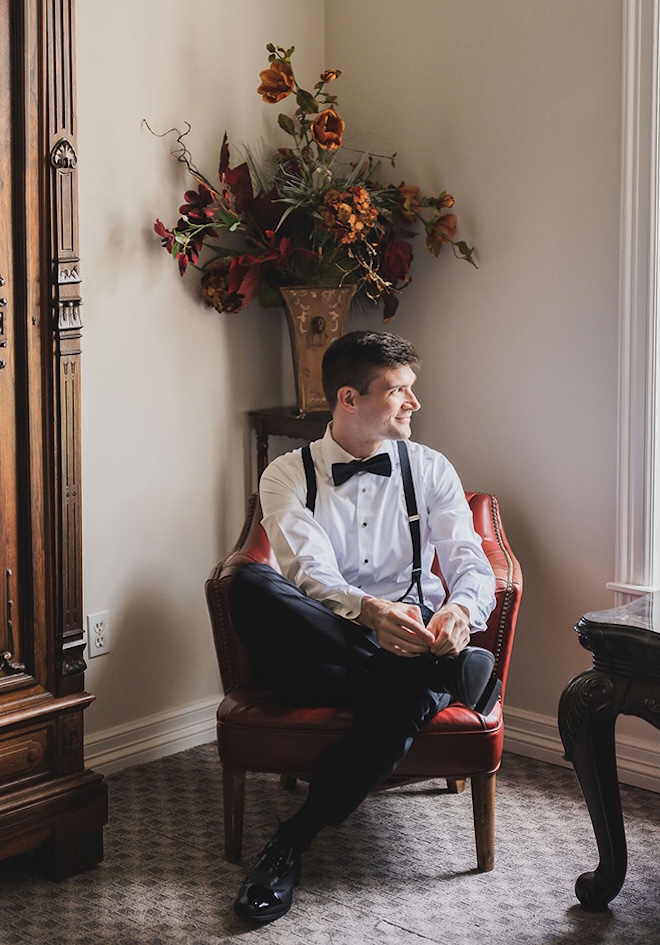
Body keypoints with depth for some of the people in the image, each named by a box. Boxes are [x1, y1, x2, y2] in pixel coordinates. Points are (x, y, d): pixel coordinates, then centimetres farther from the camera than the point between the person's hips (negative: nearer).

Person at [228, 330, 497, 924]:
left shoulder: (430, 470, 13)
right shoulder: (288, 476, 5)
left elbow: (470, 561, -1)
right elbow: (310, 573, -12)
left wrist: (460, 609, -28)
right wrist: (370, 612, -35)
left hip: (409, 643, 0)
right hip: (314, 652, 0)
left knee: (403, 694, -39)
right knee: (251, 585, -33)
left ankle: (295, 840, -23)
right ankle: (446, 671, -32)